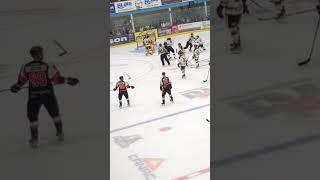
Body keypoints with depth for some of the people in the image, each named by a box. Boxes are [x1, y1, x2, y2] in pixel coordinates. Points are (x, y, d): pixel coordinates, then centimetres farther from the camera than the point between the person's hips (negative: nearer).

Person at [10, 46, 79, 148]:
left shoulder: (25, 67, -6)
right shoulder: (47, 66, -13)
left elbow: (21, 81, 5)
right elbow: (56, 79, -14)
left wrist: (16, 87, 25)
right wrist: (68, 80, -2)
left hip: (34, 96, 0)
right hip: (48, 95, 0)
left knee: (32, 116, 13)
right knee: (54, 113, 20)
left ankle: (35, 138, 10)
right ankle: (60, 133, 28)